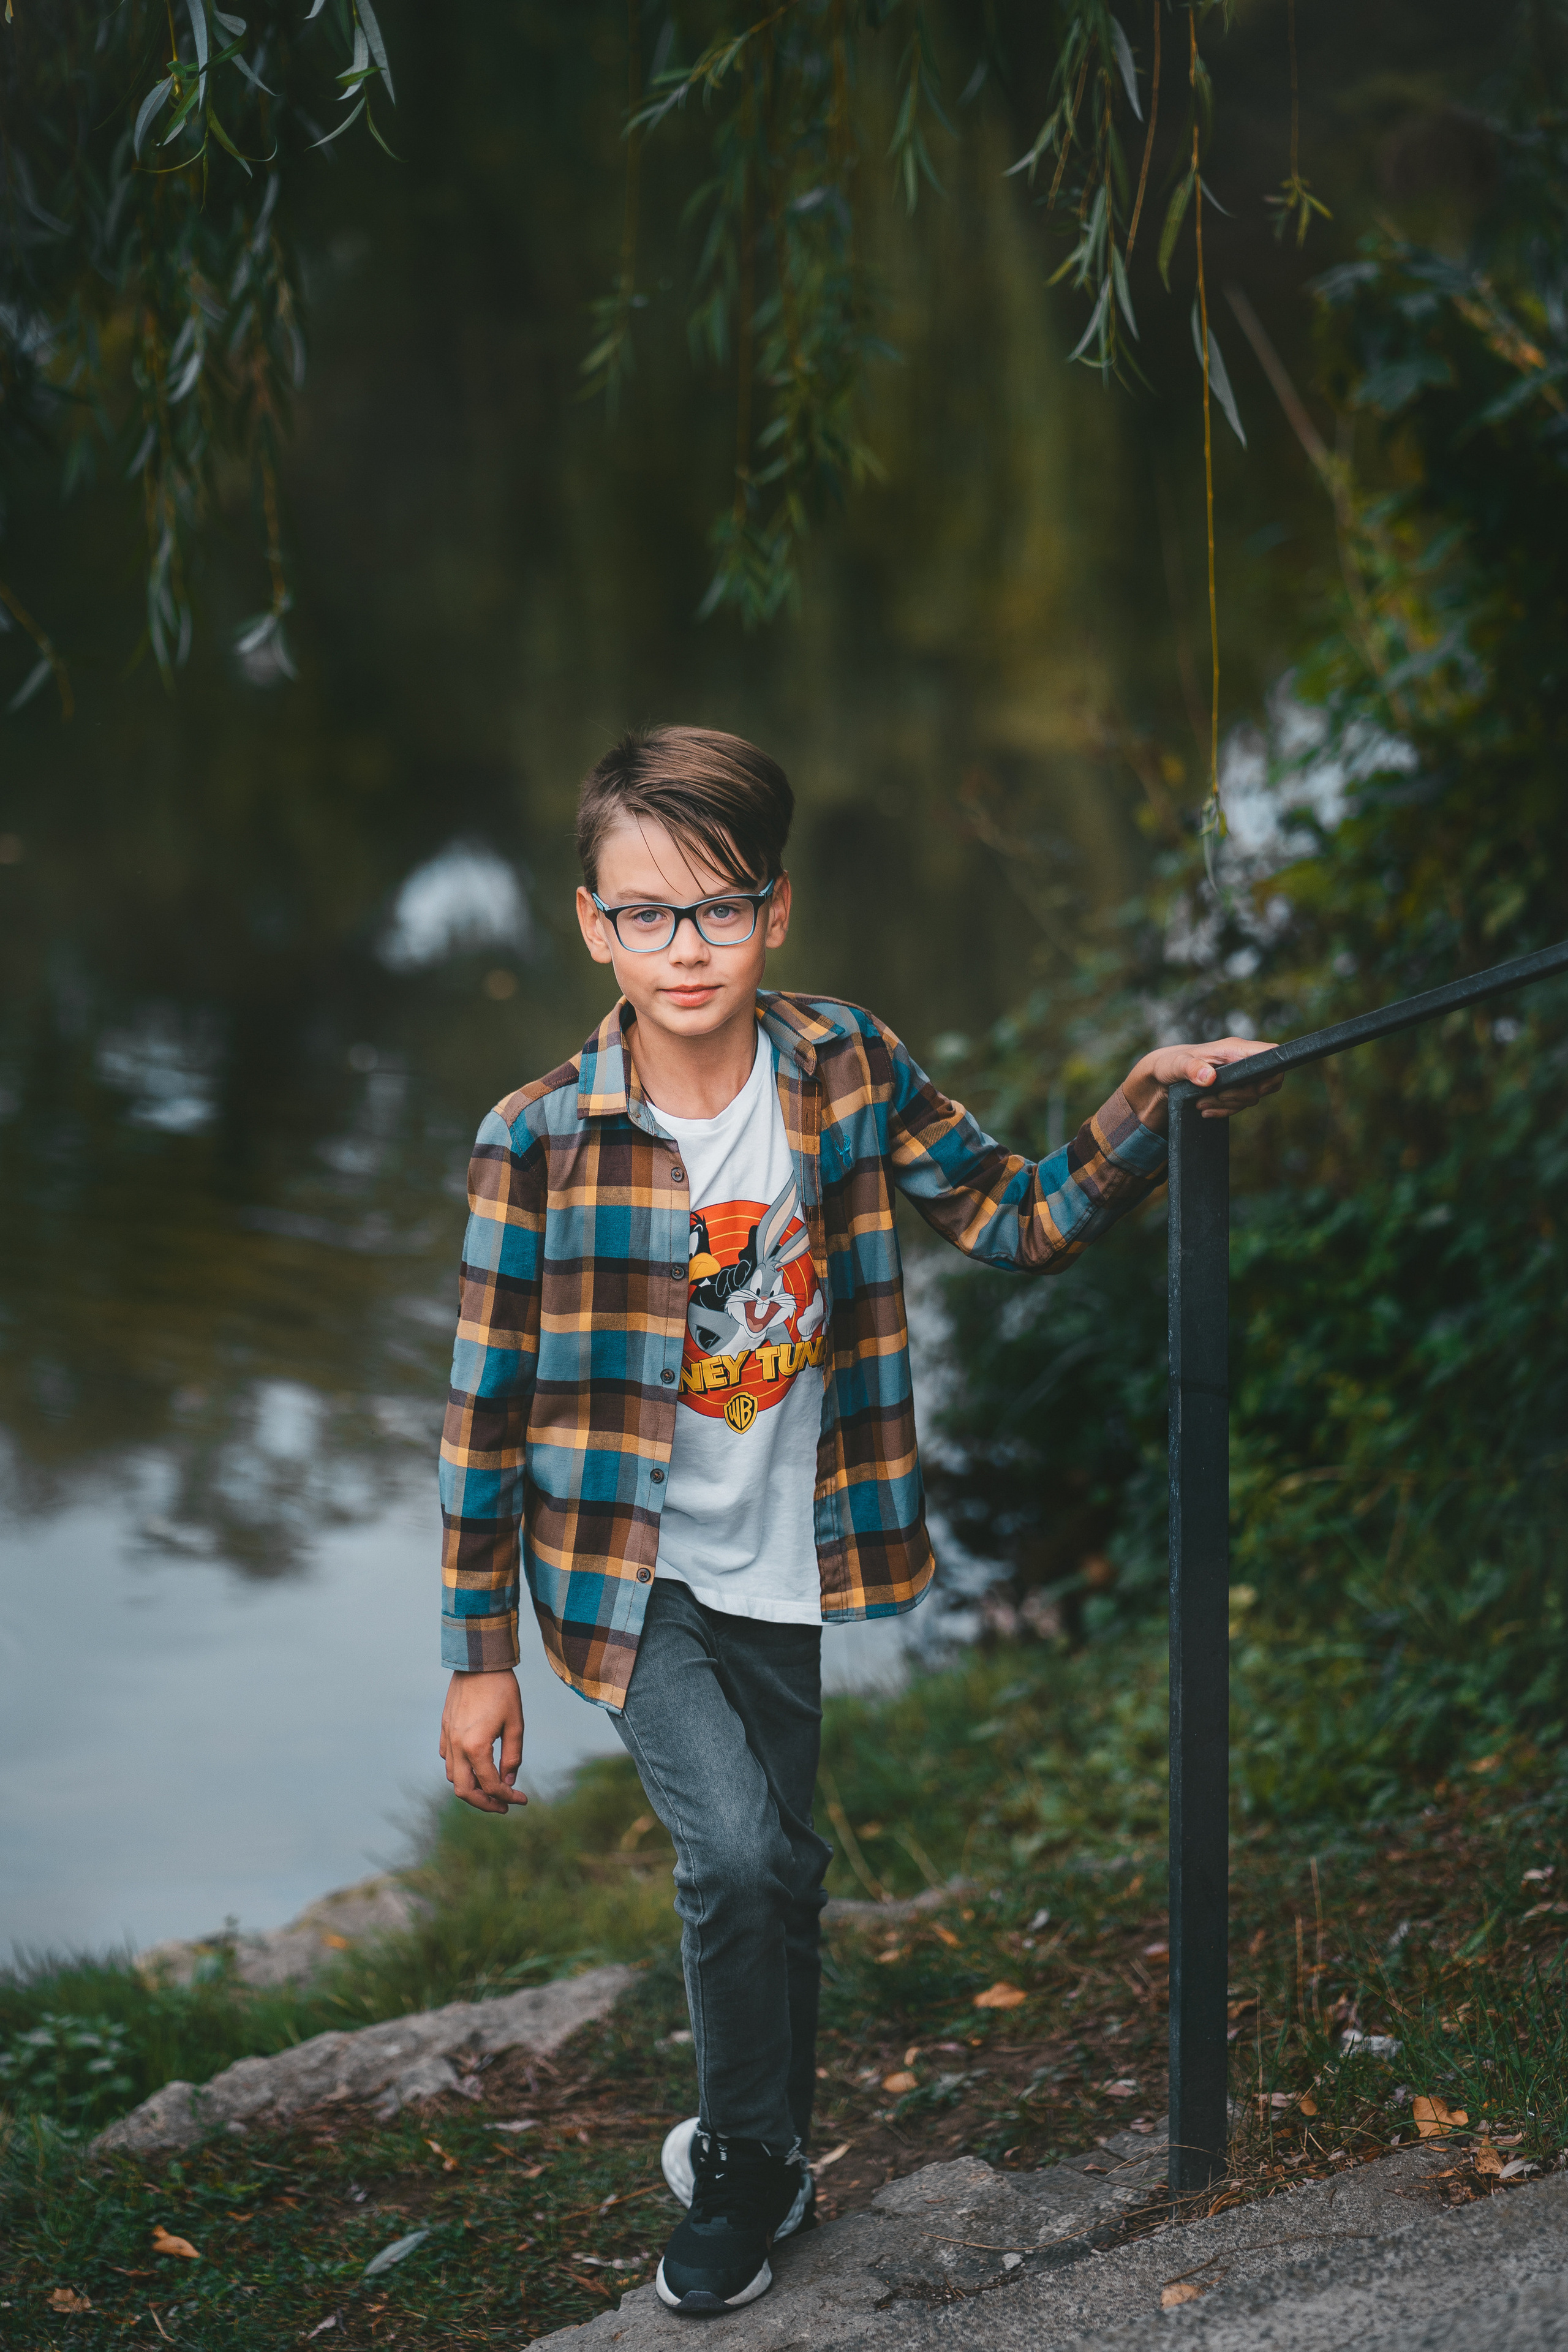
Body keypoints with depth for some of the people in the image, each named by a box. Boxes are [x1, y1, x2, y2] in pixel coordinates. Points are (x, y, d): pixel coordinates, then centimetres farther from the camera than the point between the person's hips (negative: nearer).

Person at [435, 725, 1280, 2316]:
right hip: (629, 1569, -3)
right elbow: (488, 1410, -11)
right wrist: (479, 1660, -7)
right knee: (731, 1850, -18)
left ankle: (747, 2158, 38)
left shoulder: (849, 1071, -8)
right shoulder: (539, 1142, -17)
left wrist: (1148, 1104, -16)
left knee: (782, 1867, 15)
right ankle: (752, 2165, 7)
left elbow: (1019, 1222, 1)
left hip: (782, 1567, 4)